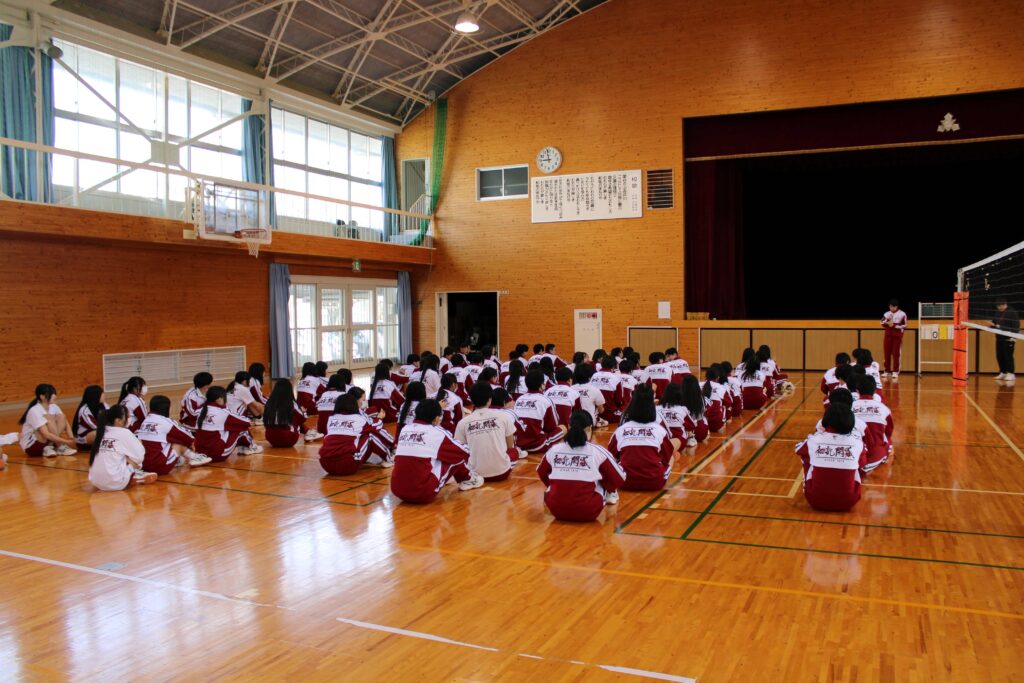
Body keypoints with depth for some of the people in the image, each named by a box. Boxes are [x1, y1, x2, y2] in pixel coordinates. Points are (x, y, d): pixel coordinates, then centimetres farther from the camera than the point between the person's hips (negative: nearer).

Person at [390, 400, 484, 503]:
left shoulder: (404, 429, 12)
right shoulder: (437, 433, -1)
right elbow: (465, 452, 11)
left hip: (397, 491, 5)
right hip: (423, 493, -5)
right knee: (457, 455, 11)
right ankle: (468, 479, 34)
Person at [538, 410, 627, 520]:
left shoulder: (554, 449, 4)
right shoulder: (597, 451, -5)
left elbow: (541, 473, 23)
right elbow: (620, 478, 5)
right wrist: (608, 490, 23)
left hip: (556, 509, 3)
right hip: (587, 512, -3)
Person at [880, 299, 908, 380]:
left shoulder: (902, 314, -4)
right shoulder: (887, 314, 9)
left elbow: (904, 326, -7)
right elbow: (882, 323, 6)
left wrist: (894, 325, -16)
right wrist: (887, 323, -14)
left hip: (897, 336, -4)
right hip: (888, 335, 4)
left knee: (896, 354, -3)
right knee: (887, 353, 5)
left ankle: (895, 372, 1)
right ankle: (887, 371, 13)